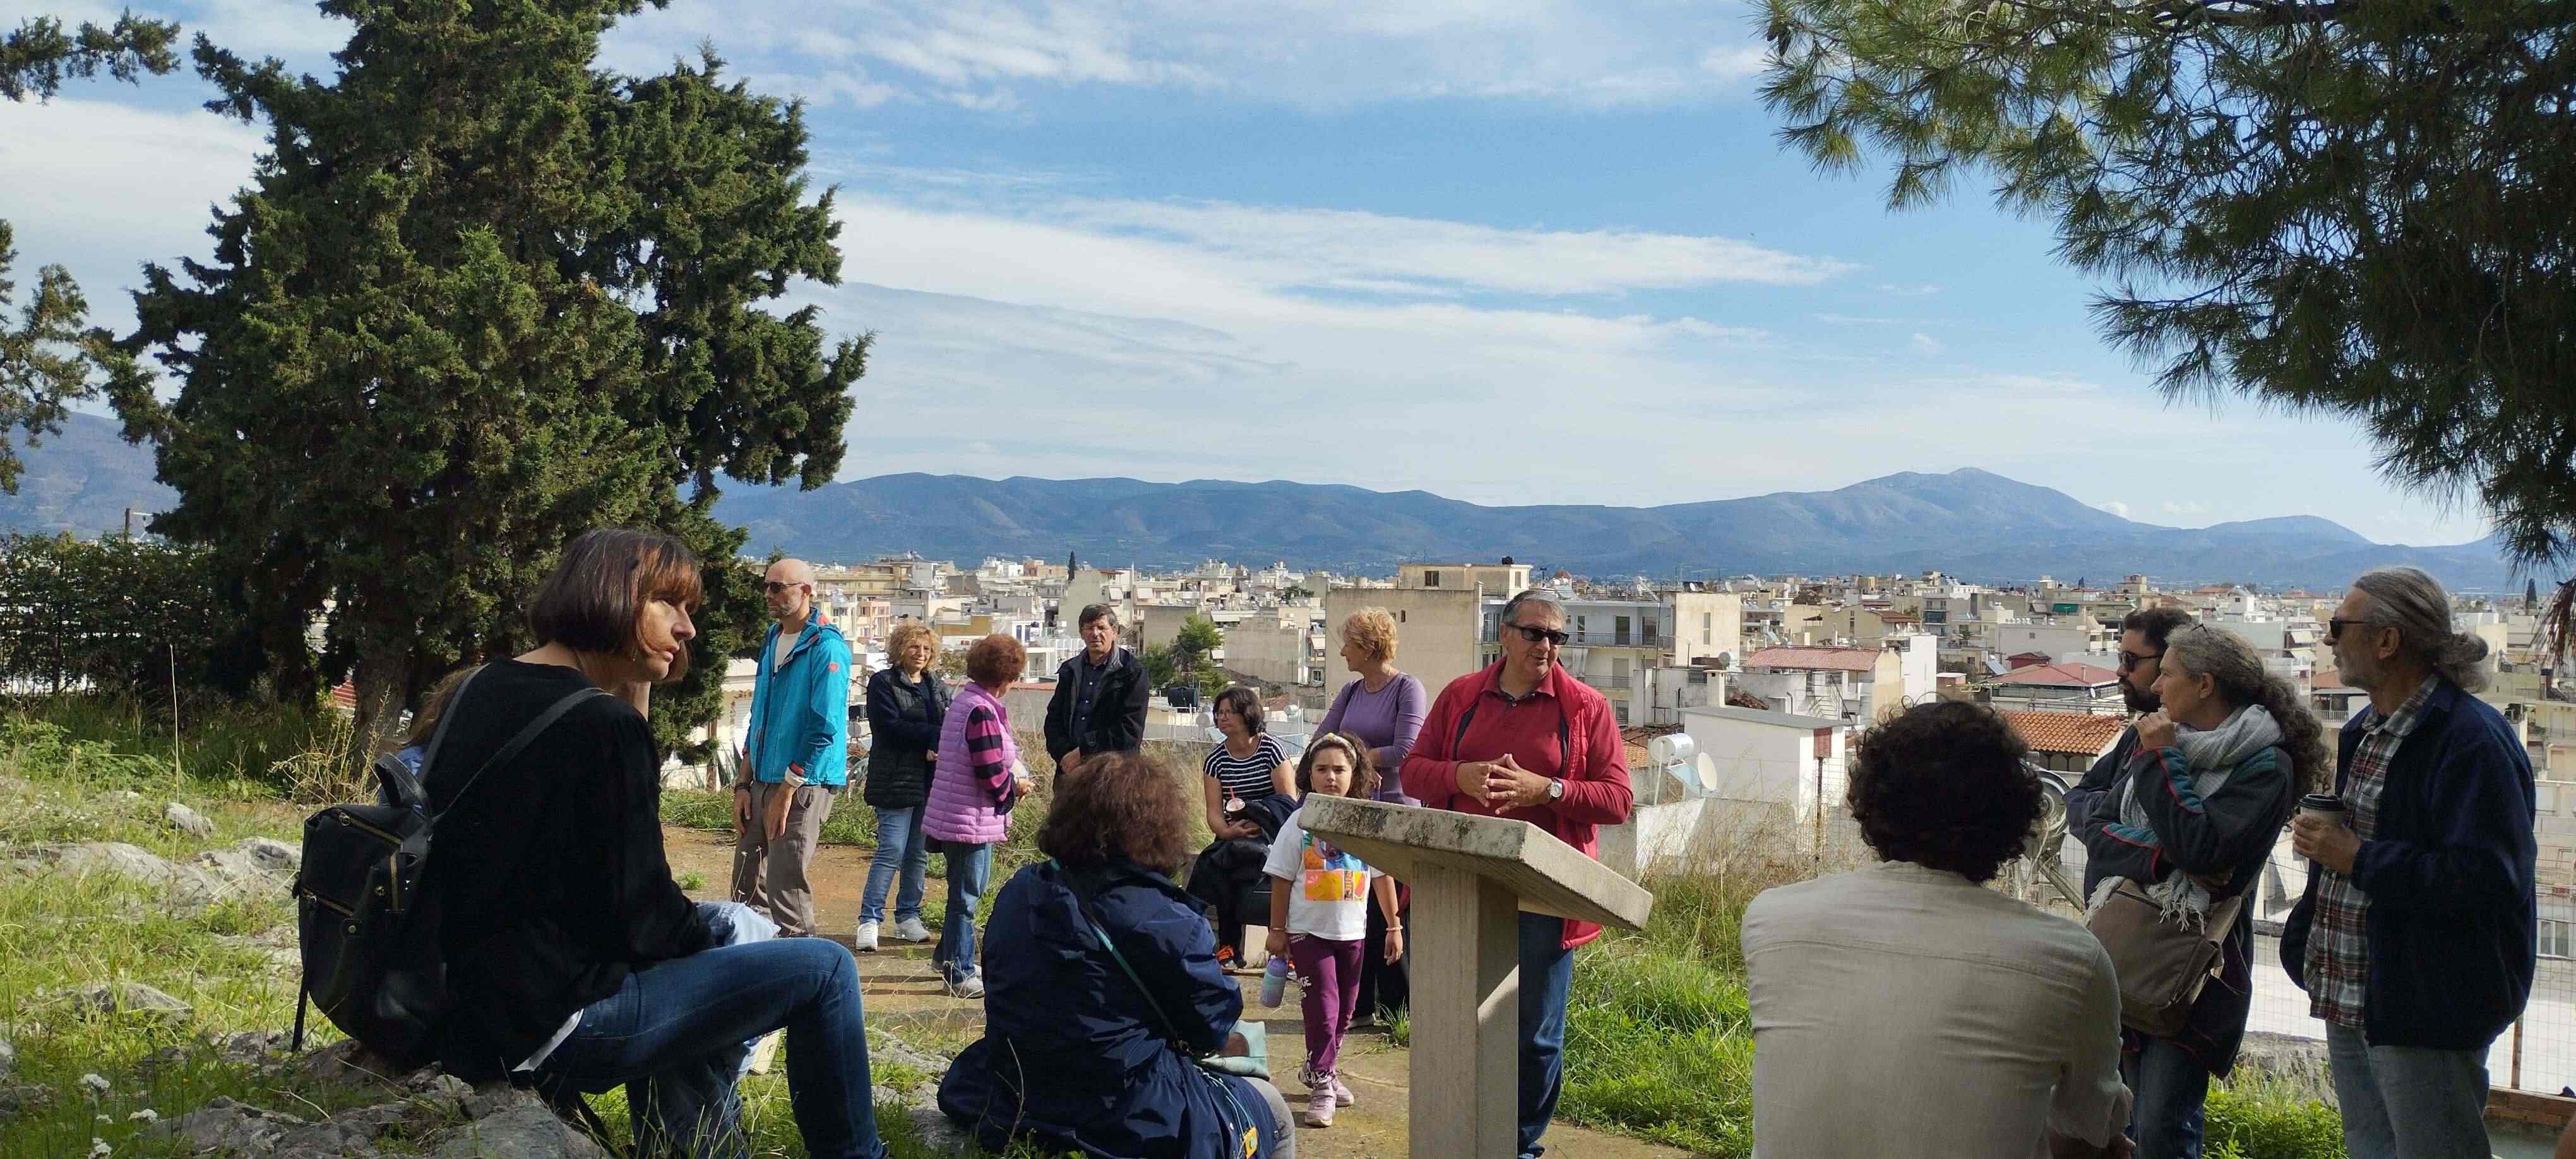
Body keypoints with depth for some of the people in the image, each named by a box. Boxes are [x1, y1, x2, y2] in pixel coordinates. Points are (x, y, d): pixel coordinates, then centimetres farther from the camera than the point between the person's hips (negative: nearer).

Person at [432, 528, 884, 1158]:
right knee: (825, 970, -5)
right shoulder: (602, 727, -18)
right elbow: (639, 914, -17)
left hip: (479, 999, 10)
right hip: (557, 1023, -9)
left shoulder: (484, 691, 8)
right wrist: (711, 940, 4)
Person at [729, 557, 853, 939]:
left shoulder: (826, 648, -13)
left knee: (785, 890, -5)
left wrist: (786, 791, -16)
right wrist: (744, 785, 12)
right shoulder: (772, 640, 13)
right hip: (763, 781, 8)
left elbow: (825, 730, -18)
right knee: (747, 887, 13)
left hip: (803, 784, -8)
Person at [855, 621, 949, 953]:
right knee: (891, 852, -11)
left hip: (930, 782, 6)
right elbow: (891, 726, -12)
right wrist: (934, 735, -14)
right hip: (897, 781, -6)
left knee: (919, 853, 9)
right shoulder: (882, 683, -1)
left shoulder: (937, 686, 16)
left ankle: (908, 918, 18)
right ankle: (869, 921, -6)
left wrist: (937, 748, -13)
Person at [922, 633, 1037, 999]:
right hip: (972, 819, -10)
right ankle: (960, 975, 11)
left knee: (965, 891, 23)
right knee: (966, 896, 1)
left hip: (958, 815, 10)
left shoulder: (967, 701, 10)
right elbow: (992, 774, -23)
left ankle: (948, 956, 37)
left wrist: (1012, 777, 6)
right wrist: (1017, 785, -5)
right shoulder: (982, 712, -22)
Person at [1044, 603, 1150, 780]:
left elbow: (1130, 729, -10)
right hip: (1069, 772, 5)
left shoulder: (1132, 672, -3)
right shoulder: (1069, 671, 14)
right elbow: (1053, 719, 13)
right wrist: (1065, 755, -6)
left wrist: (1083, 753, -12)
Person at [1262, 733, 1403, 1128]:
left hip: (1352, 931, 4)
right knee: (1323, 1007, -8)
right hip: (1308, 931, -4)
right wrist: (1277, 930, -3)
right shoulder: (1300, 823, -7)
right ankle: (1322, 1085, 2)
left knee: (1344, 1009, 13)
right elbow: (1282, 880, -2)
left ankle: (1319, 1069, 32)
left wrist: (1394, 926, 6)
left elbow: (1383, 876, 6)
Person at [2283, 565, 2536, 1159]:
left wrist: (2357, 859, -20)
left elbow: (2481, 881, -26)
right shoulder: (2367, 730, 14)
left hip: (2428, 1015, -9)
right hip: (2349, 1000, 10)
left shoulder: (2473, 741, -18)